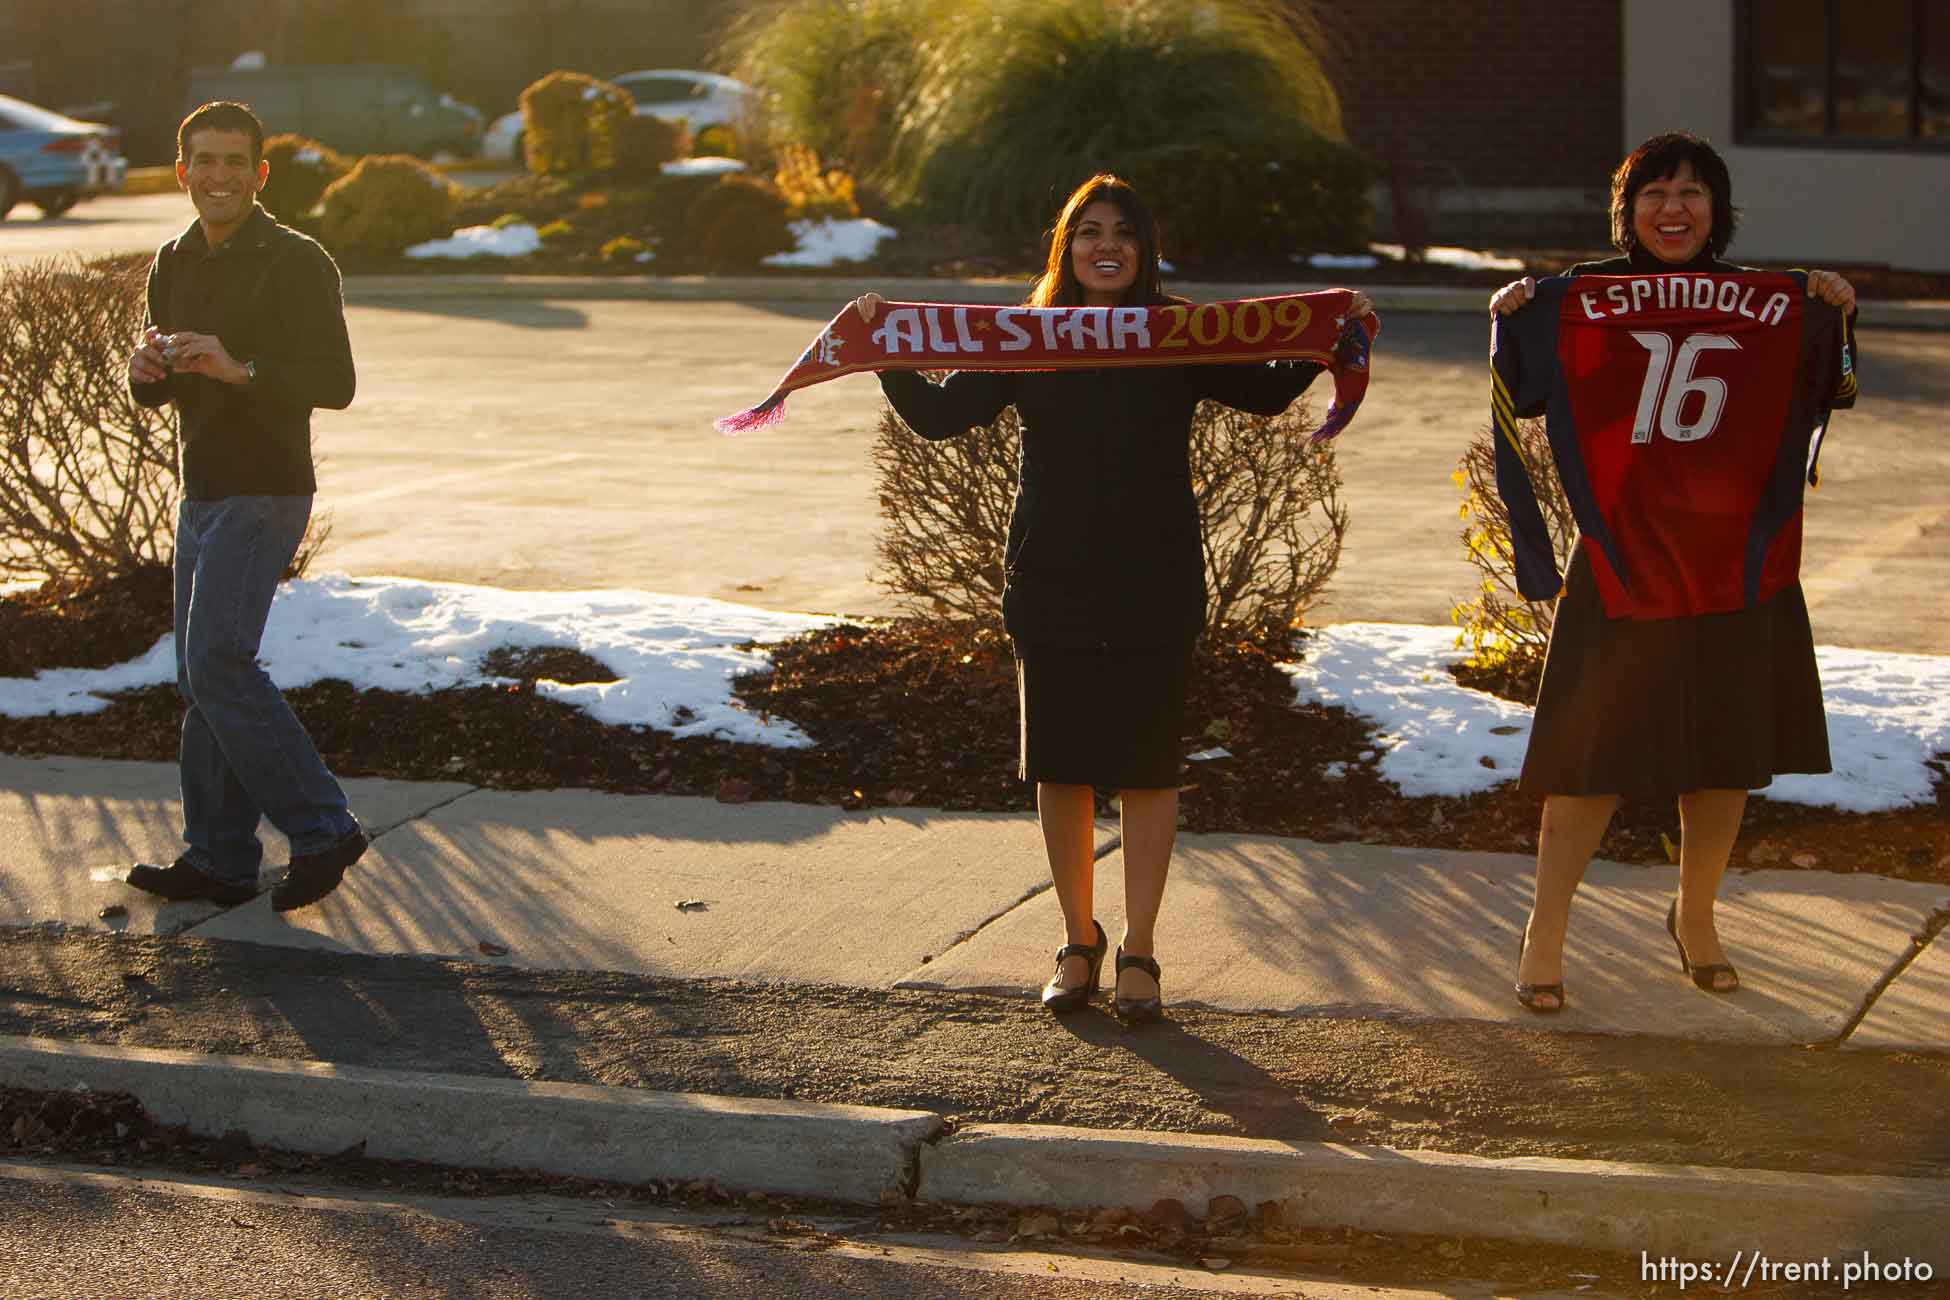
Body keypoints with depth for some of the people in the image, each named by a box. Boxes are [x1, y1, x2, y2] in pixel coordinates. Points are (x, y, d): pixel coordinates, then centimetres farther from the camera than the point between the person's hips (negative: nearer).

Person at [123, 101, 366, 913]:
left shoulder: (297, 264, -11)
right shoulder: (174, 265, 12)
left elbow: (335, 384, -17)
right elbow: (160, 390, 17)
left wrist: (238, 367, -30)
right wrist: (149, 372, -7)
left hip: (264, 495, -8)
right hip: (202, 494, 8)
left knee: (218, 664, -14)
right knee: (200, 679, 8)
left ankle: (321, 830, -5)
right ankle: (218, 861, 13)